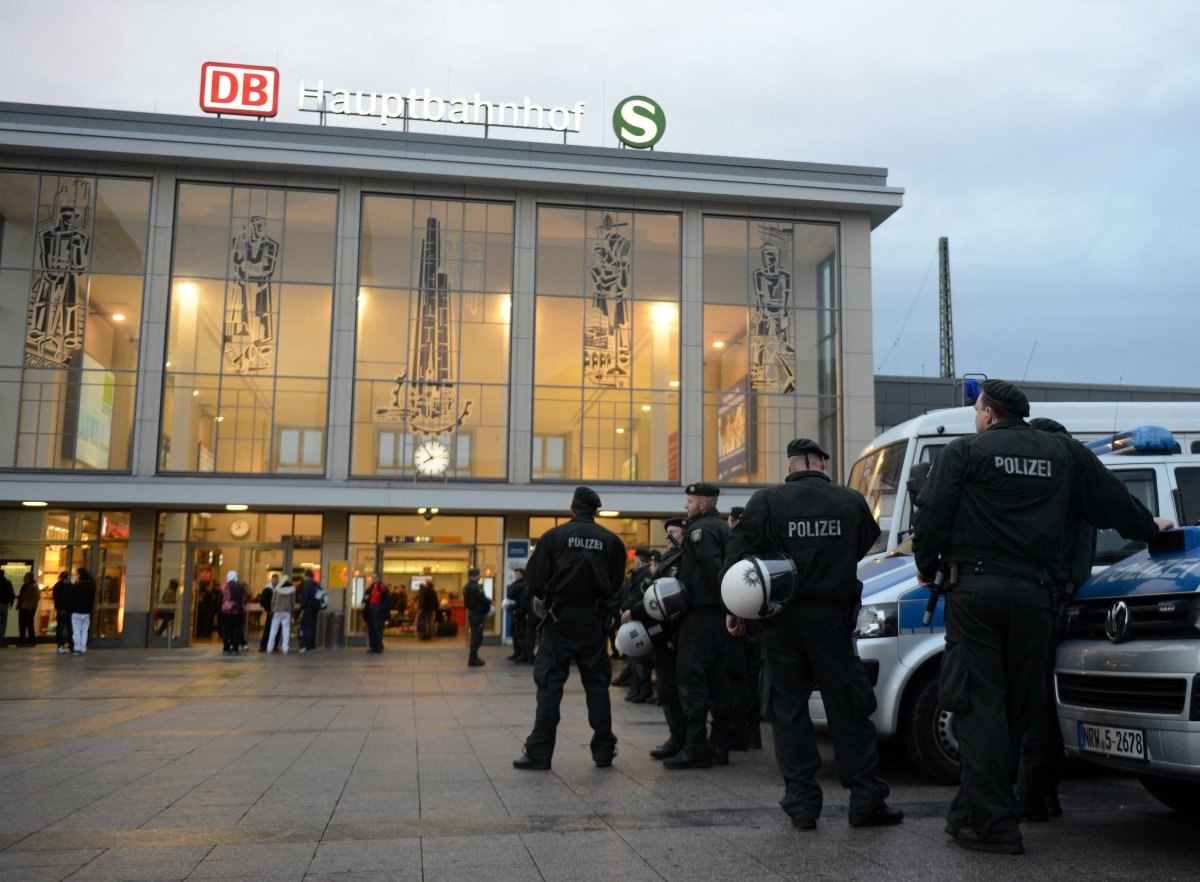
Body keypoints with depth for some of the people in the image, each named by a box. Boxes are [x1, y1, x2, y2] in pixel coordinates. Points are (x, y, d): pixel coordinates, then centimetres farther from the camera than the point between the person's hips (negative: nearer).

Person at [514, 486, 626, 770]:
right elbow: (617, 584, 2)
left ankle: (539, 752, -1)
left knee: (550, 683, 1)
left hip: (560, 617, -2)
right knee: (597, 684, 11)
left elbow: (535, 579, -6)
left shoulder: (554, 536, -4)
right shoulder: (611, 541, 1)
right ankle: (603, 750, 15)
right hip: (594, 619, 2)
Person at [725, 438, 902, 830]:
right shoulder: (851, 501, 2)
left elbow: (738, 553, -7)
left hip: (783, 620, -1)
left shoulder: (766, 501, -4)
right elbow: (867, 544, 15)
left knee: (788, 708, 7)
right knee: (848, 708, 8)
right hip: (832, 617, 1)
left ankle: (801, 803, 9)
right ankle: (866, 800, 11)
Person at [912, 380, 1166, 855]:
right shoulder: (1066, 454, 14)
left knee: (980, 705, -3)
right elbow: (1113, 501, 23)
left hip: (974, 588, -4)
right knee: (1015, 706, 14)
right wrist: (1148, 528, 43)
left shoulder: (963, 451, 1)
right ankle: (975, 810, 23)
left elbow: (931, 514, -6)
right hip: (1032, 593, 4)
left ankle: (993, 824, -7)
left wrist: (926, 566, 11)